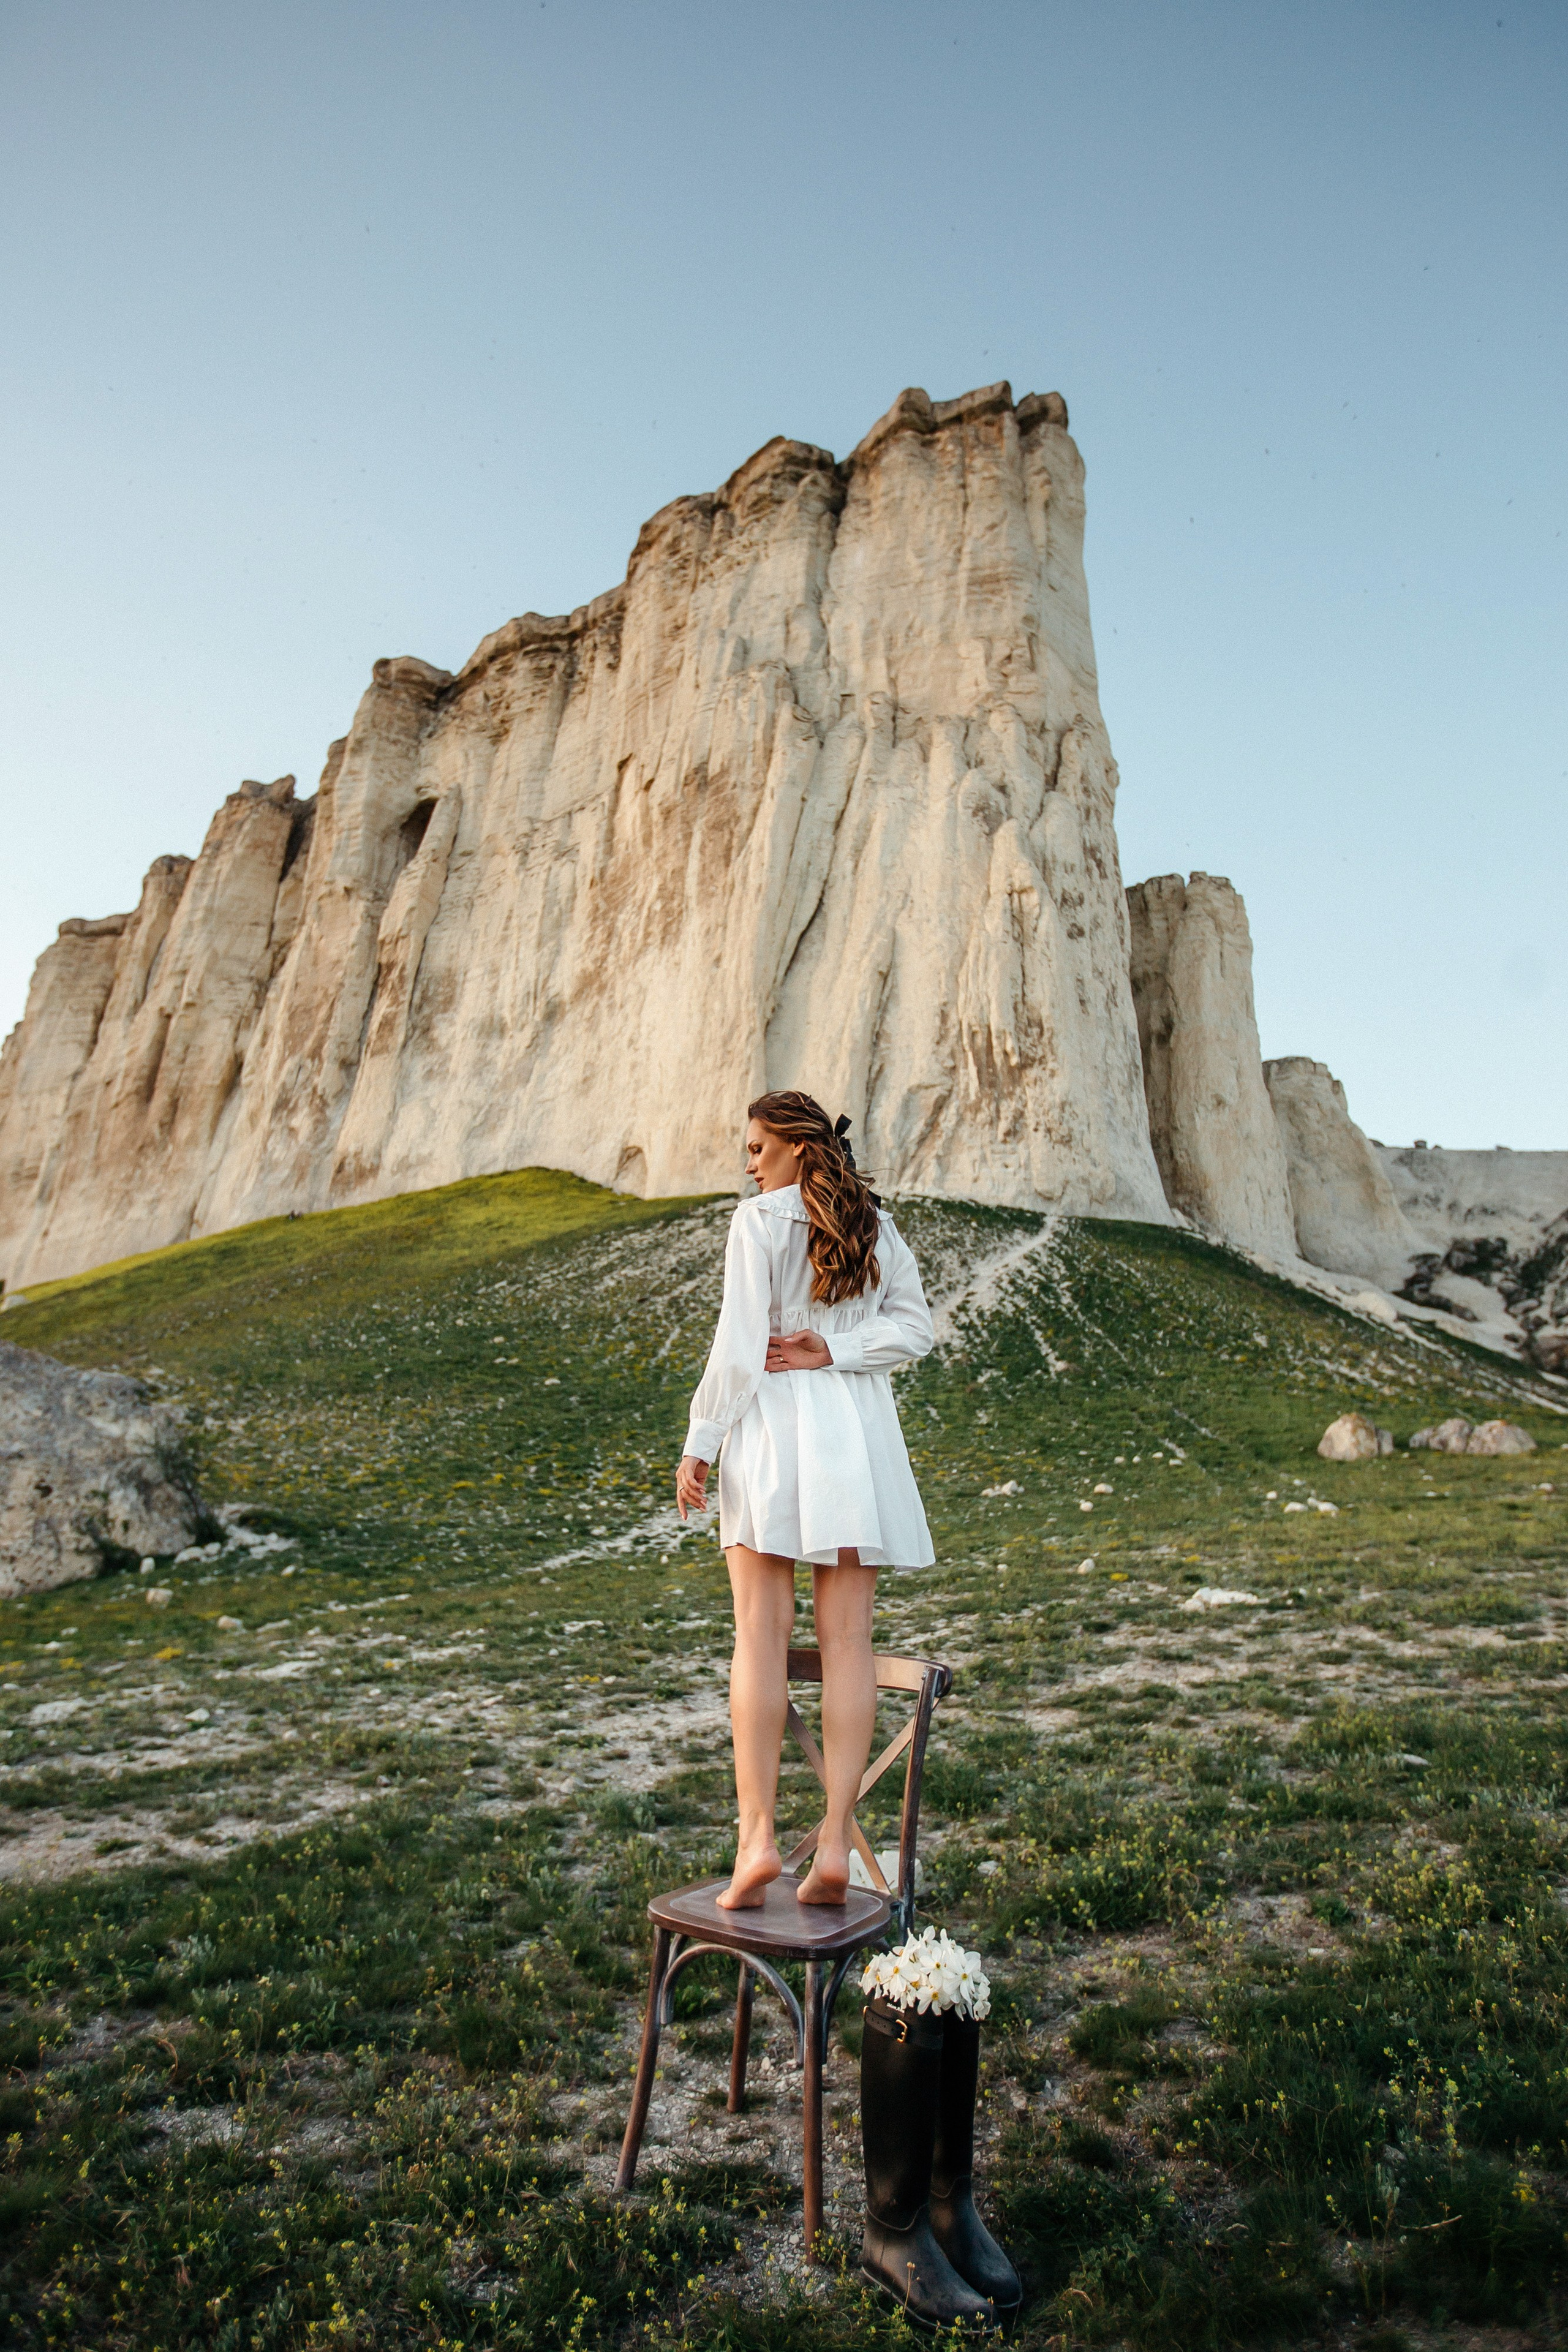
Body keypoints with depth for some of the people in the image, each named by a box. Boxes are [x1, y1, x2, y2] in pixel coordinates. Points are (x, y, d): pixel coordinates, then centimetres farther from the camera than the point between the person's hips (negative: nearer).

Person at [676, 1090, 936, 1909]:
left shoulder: (759, 1221, -4)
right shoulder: (877, 1227, 11)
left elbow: (739, 1346, -10)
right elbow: (912, 1328, 3)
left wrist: (698, 1443, -6)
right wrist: (831, 1350, -2)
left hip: (774, 1422, -4)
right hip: (859, 1428, 4)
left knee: (761, 1635, -1)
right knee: (847, 1639, 3)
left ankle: (757, 1834, -4)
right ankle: (836, 1843, 3)